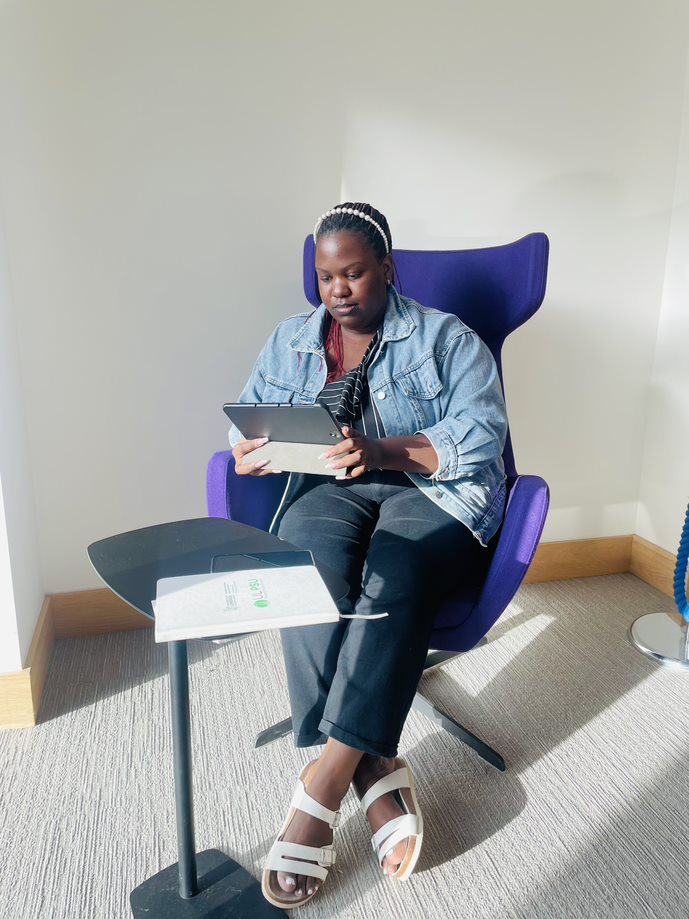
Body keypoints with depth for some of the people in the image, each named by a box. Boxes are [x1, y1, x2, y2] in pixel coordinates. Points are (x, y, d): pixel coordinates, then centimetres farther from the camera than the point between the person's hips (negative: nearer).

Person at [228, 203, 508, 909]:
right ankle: (375, 773, -25)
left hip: (432, 489, -2)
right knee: (312, 571, -32)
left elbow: (481, 435, -7)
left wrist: (383, 451, -23)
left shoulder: (446, 338, 6)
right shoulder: (290, 341, 19)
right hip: (329, 487, 3)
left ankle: (323, 781, -29)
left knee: (392, 577, -35)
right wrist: (250, 448, -13)